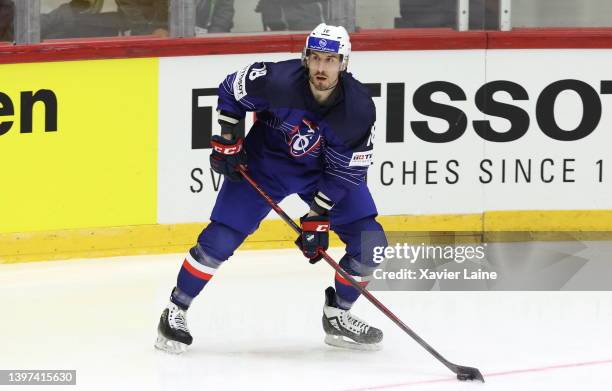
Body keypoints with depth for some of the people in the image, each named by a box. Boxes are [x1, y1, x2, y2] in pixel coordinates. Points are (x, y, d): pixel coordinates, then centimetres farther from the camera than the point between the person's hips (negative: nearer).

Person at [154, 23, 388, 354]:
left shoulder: (359, 109, -26)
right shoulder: (276, 80, -30)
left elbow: (345, 174, -18)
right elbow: (230, 91, -9)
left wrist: (318, 219, -21)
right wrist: (226, 142, -9)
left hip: (322, 170, 2)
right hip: (264, 162, -2)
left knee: (369, 241, -8)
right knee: (220, 238, -10)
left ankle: (337, 316, 12)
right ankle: (175, 311, 6)